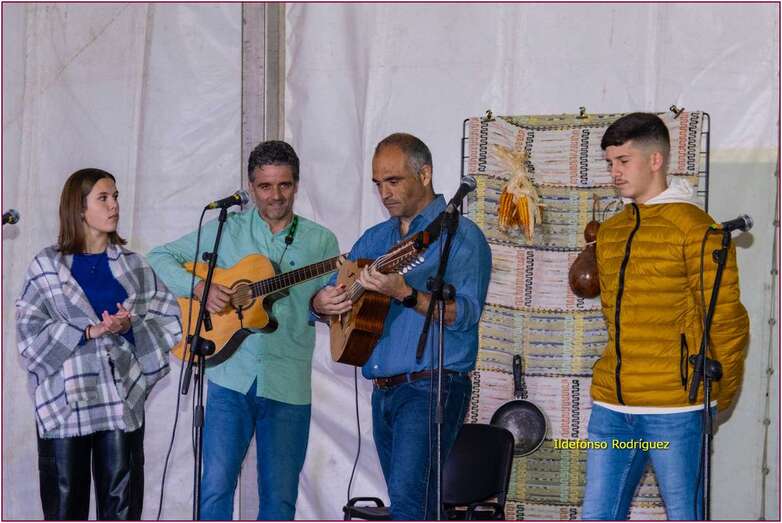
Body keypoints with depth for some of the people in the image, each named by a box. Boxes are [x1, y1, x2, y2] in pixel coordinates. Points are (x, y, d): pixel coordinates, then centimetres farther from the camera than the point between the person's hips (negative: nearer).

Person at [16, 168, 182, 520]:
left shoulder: (131, 264, 11)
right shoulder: (47, 266, 3)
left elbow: (168, 318, 7)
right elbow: (31, 333, -5)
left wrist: (130, 325, -12)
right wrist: (90, 332, -15)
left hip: (122, 399, 2)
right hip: (64, 399, -2)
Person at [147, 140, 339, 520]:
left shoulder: (321, 241, 9)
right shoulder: (226, 230, 7)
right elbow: (161, 257, 8)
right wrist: (199, 288, -8)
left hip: (288, 387, 1)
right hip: (231, 378, -1)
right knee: (215, 487, -4)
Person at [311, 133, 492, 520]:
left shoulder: (459, 236, -4)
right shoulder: (375, 238, 17)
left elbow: (464, 315, -18)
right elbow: (327, 294, 19)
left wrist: (404, 294, -31)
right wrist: (322, 303, -5)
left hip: (432, 389, -8)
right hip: (383, 392, 8)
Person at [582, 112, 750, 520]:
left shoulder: (694, 228, -9)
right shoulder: (610, 233, 14)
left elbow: (727, 320, -7)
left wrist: (721, 394, 1)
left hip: (673, 409, -7)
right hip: (611, 406, 7)